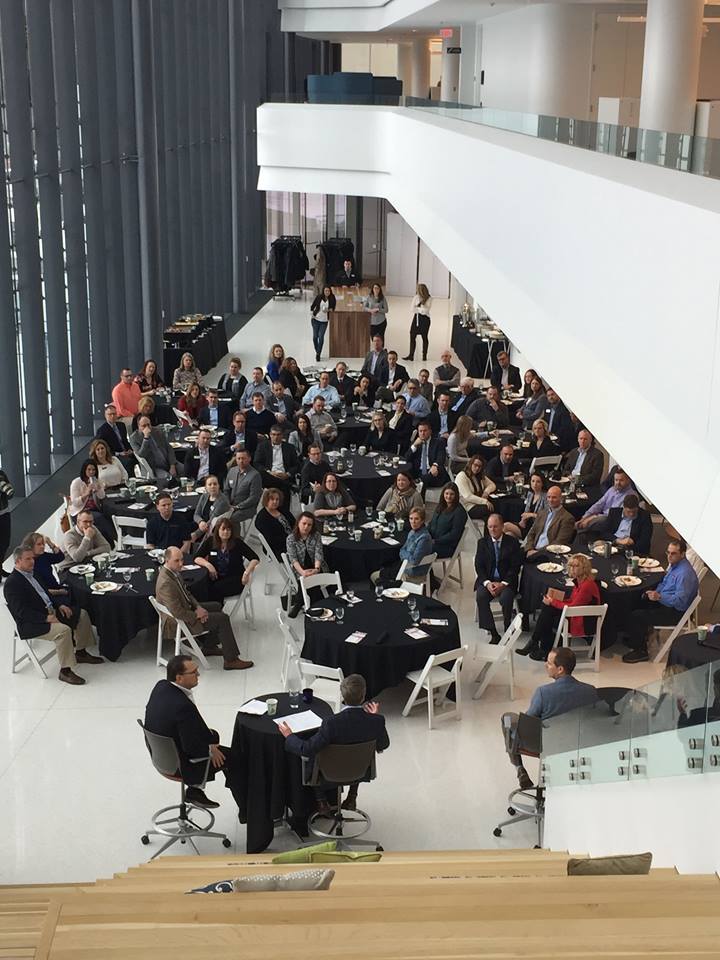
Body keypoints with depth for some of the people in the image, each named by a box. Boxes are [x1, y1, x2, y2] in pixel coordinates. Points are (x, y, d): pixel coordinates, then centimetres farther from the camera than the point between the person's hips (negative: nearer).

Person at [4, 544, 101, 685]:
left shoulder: (30, 574, 13)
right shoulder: (12, 583, -17)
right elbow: (21, 611, -24)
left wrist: (59, 605, 6)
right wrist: (46, 618, -27)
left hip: (50, 612, 10)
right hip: (32, 624, -10)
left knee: (82, 614, 7)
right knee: (64, 630, -32)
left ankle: (80, 653, 18)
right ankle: (65, 671, -23)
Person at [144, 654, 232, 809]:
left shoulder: (160, 686, -10)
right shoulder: (183, 705, -36)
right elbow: (191, 748, -30)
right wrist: (210, 750, -8)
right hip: (179, 764, -8)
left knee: (213, 735, 25)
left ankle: (195, 790, 26)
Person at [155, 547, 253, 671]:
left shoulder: (173, 571, -1)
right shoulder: (166, 583, -33)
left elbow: (186, 593, 13)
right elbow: (178, 613, -32)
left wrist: (198, 607, -2)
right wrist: (197, 615, -16)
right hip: (179, 623, -10)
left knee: (216, 606, 24)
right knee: (222, 619, -10)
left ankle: (208, 647, 32)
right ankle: (231, 660, -2)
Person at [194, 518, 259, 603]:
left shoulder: (237, 542, -5)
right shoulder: (210, 541, 2)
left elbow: (255, 559, -8)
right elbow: (197, 558, 1)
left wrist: (247, 572, -24)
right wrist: (208, 564, -19)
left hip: (235, 580, -2)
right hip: (216, 578, 2)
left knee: (215, 589, -31)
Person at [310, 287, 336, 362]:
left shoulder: (332, 299, -7)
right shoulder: (319, 297, -7)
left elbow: (333, 308, 3)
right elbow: (312, 306, 4)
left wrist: (328, 310, -17)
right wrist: (311, 315, -3)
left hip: (324, 321, 0)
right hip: (316, 319, 1)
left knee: (321, 337, -6)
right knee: (315, 336, 4)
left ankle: (318, 354, 1)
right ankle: (317, 351, 25)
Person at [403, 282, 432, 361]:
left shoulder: (429, 299, -9)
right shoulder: (416, 297, 2)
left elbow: (426, 310, -17)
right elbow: (413, 309, -3)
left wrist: (417, 309, -11)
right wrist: (421, 309, -14)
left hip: (425, 319, -4)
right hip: (416, 318, 4)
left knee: (424, 337, 4)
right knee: (412, 336, 1)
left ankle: (424, 355, 15)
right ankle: (411, 355, 6)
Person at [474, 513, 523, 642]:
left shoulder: (512, 542, 2)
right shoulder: (482, 543, 9)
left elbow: (515, 567, -3)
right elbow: (479, 566, 3)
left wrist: (503, 584, -16)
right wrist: (487, 583, -14)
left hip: (506, 581, -2)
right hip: (487, 580, 2)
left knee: (506, 597, -33)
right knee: (481, 596, -28)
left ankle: (508, 630, -9)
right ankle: (493, 633, -23)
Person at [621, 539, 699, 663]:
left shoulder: (685, 573, -27)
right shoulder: (674, 564, 3)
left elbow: (679, 601, -31)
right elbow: (664, 582, 20)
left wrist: (659, 597, -41)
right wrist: (654, 593, 3)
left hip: (676, 612, -10)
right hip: (664, 601, 10)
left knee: (636, 616, -16)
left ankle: (641, 651, -1)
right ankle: (636, 637, 25)